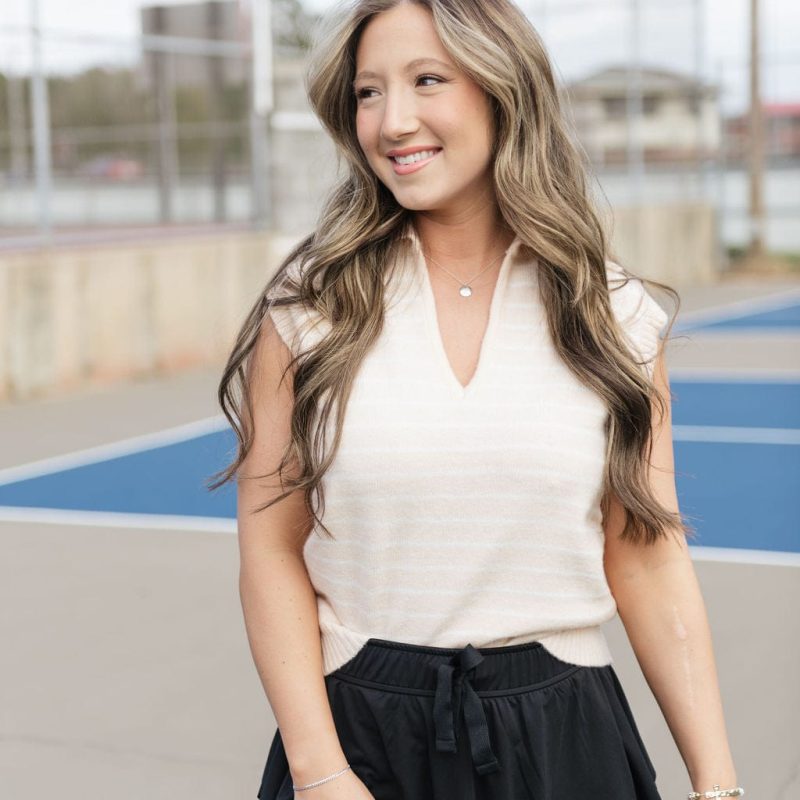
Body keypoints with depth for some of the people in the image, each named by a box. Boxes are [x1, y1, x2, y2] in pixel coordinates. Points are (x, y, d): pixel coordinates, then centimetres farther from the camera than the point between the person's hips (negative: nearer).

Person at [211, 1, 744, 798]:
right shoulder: (307, 307, -4)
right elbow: (272, 552, -4)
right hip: (360, 729, -1)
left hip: (560, 732, 2)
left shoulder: (615, 315, -1)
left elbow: (649, 560, 1)